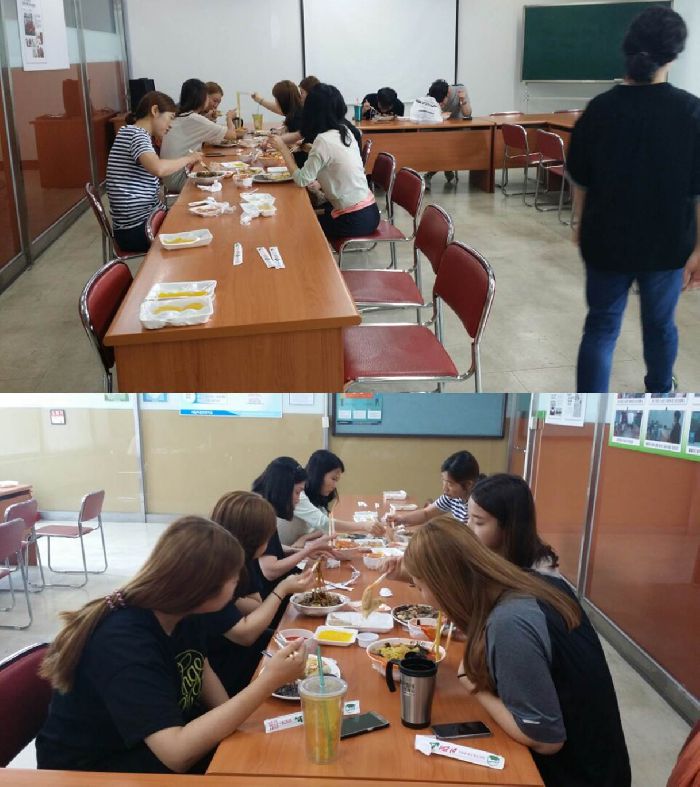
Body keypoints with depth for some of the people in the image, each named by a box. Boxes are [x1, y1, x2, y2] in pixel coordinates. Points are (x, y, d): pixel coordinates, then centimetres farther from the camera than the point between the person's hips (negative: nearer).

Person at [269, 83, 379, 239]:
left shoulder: (324, 140, -19)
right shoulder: (345, 131, 5)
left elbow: (302, 180, -16)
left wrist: (283, 148, -7)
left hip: (354, 220, -7)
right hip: (369, 211, 7)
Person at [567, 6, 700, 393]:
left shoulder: (600, 108, -6)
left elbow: (581, 179, 2)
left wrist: (580, 223, 18)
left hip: (607, 238, 1)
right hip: (667, 241, 0)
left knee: (601, 326, 8)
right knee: (660, 323, 19)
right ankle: (659, 391, 44)